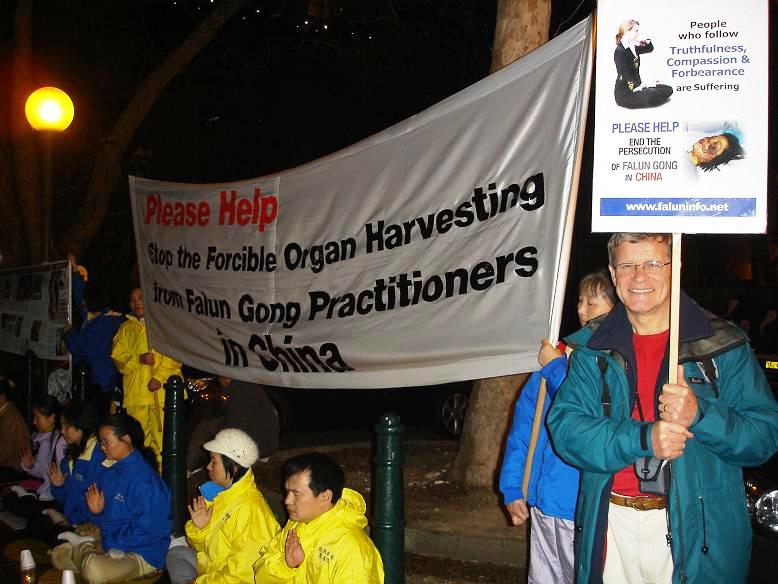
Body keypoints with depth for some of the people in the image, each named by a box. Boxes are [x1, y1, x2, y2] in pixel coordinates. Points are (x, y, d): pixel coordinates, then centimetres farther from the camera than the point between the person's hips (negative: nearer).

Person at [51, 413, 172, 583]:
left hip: (143, 555, -8)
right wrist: (96, 512, -8)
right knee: (58, 554, 5)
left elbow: (146, 530, -24)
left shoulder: (143, 478, -21)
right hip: (108, 545, 8)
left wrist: (107, 545, -15)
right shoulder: (108, 474, 7)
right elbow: (106, 521, 15)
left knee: (94, 568, -32)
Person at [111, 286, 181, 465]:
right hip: (135, 392, 3)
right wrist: (139, 359, -8)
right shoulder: (126, 328, 19)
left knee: (161, 436, -8)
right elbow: (118, 357, 10)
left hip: (161, 389, -3)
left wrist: (160, 377, -13)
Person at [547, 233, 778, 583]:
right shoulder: (591, 347, 3)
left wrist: (699, 414, -24)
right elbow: (565, 428, -8)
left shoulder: (722, 344, -2)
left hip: (697, 535, -1)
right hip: (609, 526, 2)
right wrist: (643, 438, -23)